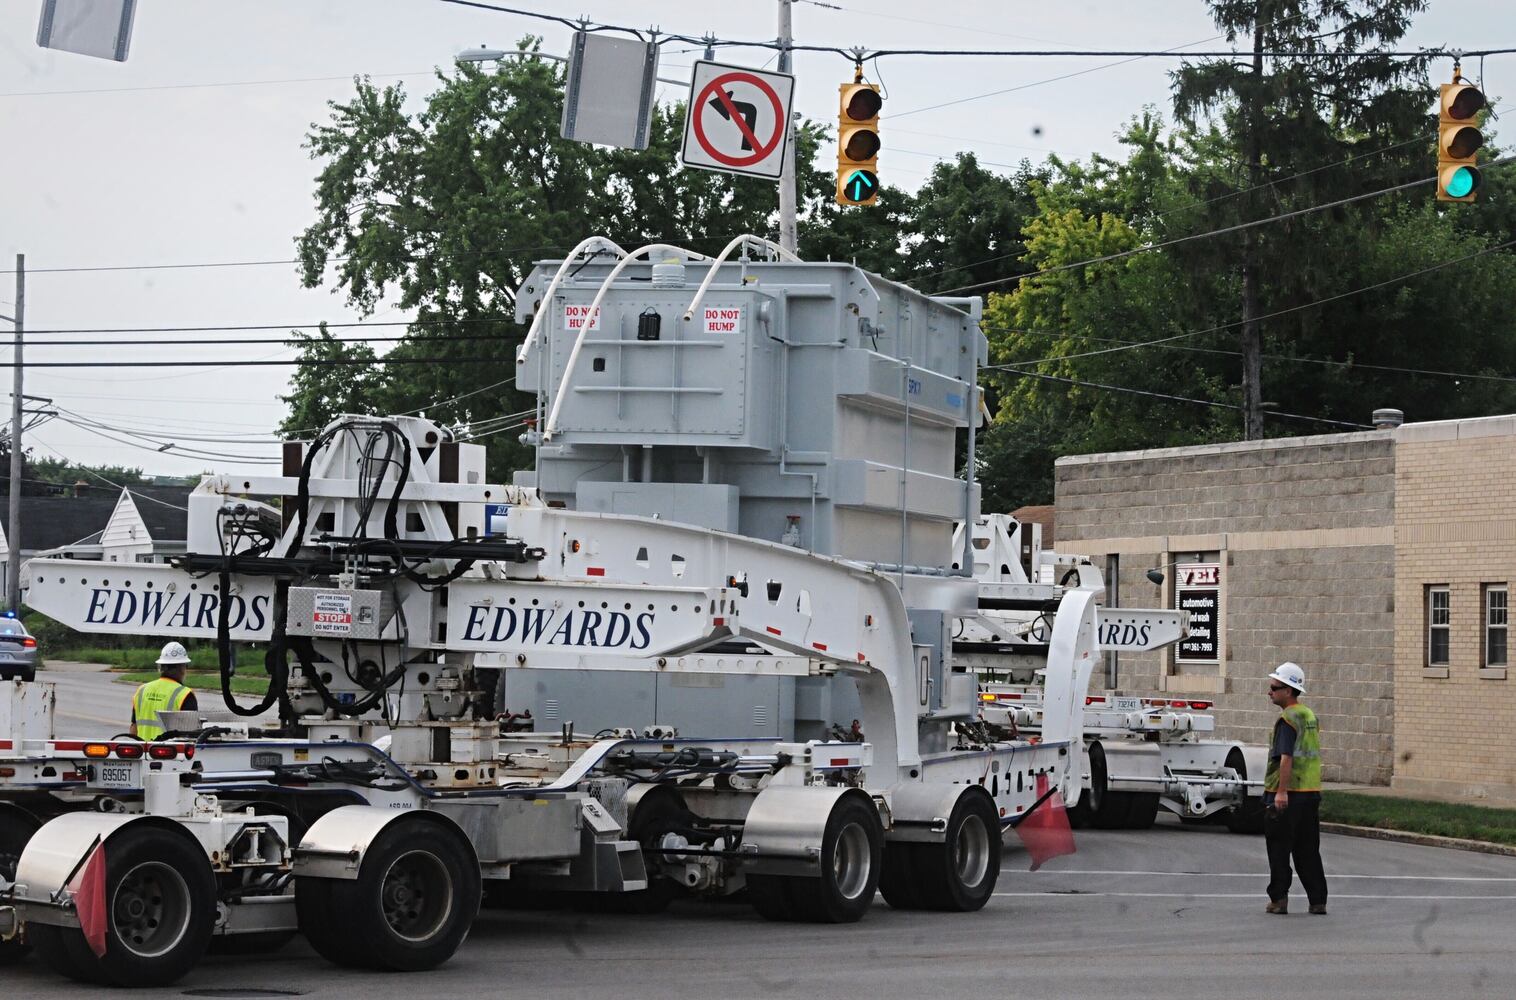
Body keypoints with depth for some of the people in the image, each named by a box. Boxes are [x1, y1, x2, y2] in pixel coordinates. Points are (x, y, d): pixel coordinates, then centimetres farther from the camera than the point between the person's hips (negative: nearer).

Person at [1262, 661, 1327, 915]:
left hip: (1285, 795, -8)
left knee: (1279, 850, 0)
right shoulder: (1310, 716, 15)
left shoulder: (1287, 719, -13)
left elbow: (1286, 758, -22)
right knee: (1308, 851, 12)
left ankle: (1279, 899, 0)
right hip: (1311, 791, 8)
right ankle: (1318, 901, 12)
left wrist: (1281, 791, -25)